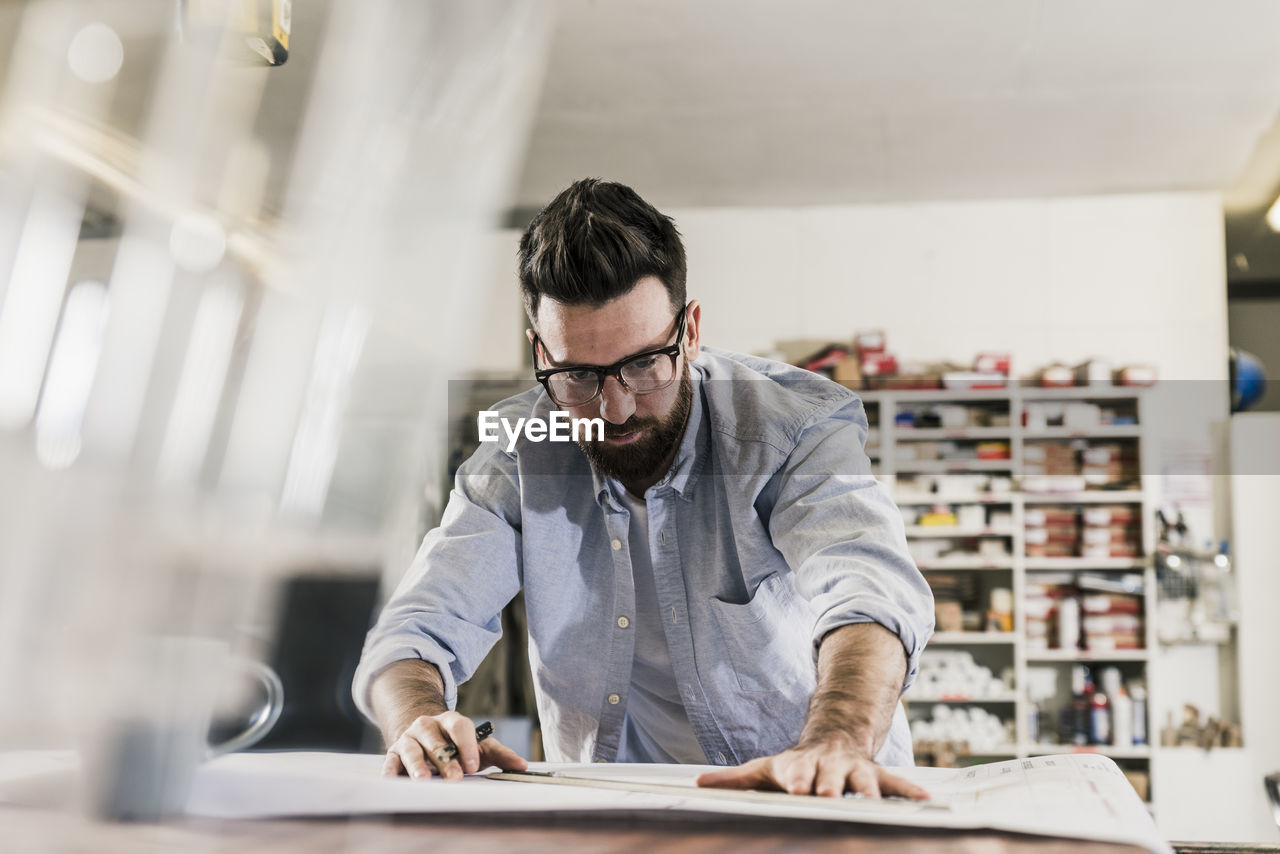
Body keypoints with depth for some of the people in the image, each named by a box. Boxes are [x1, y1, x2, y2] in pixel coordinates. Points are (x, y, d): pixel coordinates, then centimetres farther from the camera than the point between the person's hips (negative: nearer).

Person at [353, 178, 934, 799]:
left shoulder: (797, 423, -14)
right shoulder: (517, 456, -5)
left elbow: (866, 592, -31)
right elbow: (414, 632, -9)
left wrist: (834, 747, -51)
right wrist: (419, 724, -32)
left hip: (813, 813, 0)